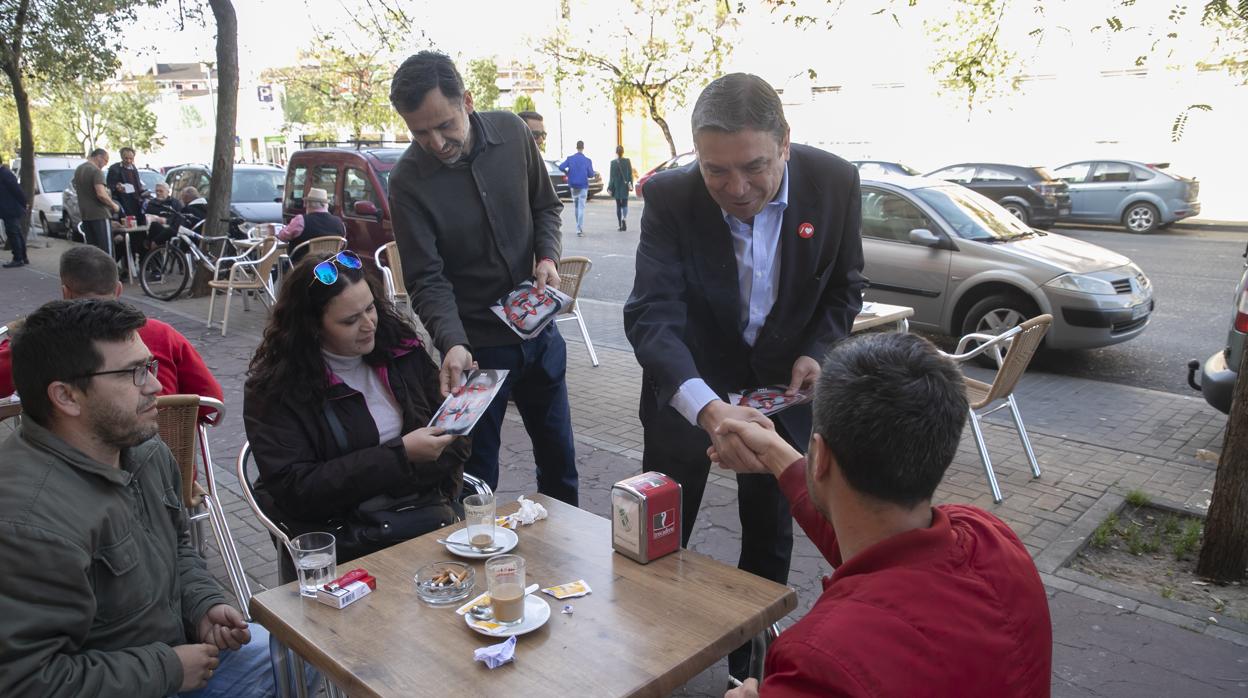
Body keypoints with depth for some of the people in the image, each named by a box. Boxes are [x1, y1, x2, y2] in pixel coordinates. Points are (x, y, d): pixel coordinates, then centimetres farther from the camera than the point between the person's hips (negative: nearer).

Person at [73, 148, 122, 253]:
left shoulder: (78, 170, 15)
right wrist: (114, 205, -10)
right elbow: (101, 194, -23)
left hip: (85, 214, 9)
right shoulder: (96, 171, -14)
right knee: (106, 248, -8)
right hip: (99, 214, -9)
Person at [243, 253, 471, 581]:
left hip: (426, 515, 4)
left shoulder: (400, 346, 6)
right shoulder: (274, 388, -6)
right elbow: (295, 489, -11)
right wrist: (401, 456, -16)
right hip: (345, 539, -4)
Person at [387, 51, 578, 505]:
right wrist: (452, 343, -34)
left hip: (537, 328, 4)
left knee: (558, 455, 20)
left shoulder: (511, 132, -6)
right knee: (476, 477, 6)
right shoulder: (408, 180, -16)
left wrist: (548, 257, -10)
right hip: (475, 346, -4)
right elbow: (428, 280, -18)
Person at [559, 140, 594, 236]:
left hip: (573, 185, 3)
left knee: (576, 206, 16)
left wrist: (567, 173, 5)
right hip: (583, 186, -3)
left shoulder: (570, 159, -2)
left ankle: (580, 227, 25)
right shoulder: (587, 160, -8)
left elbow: (561, 167, -13)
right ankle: (579, 229, -12)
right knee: (581, 207, -4)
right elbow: (591, 174, -6)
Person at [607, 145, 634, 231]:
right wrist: (631, 185, 3)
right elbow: (630, 174, -3)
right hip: (625, 186, 0)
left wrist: (610, 188, -2)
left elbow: (612, 176, -7)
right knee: (624, 204, 6)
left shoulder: (613, 162, -8)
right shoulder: (627, 161, -4)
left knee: (618, 205, 9)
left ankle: (621, 224, 11)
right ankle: (624, 219, -22)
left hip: (616, 186, 0)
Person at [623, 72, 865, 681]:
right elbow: (651, 314, -32)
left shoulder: (834, 182, -16)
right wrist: (706, 406, -48)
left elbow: (844, 287, 0)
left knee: (771, 530, 14)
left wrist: (817, 353, -18)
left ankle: (750, 660, 38)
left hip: (783, 377, 2)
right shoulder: (670, 197, -24)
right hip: (689, 379, -1)